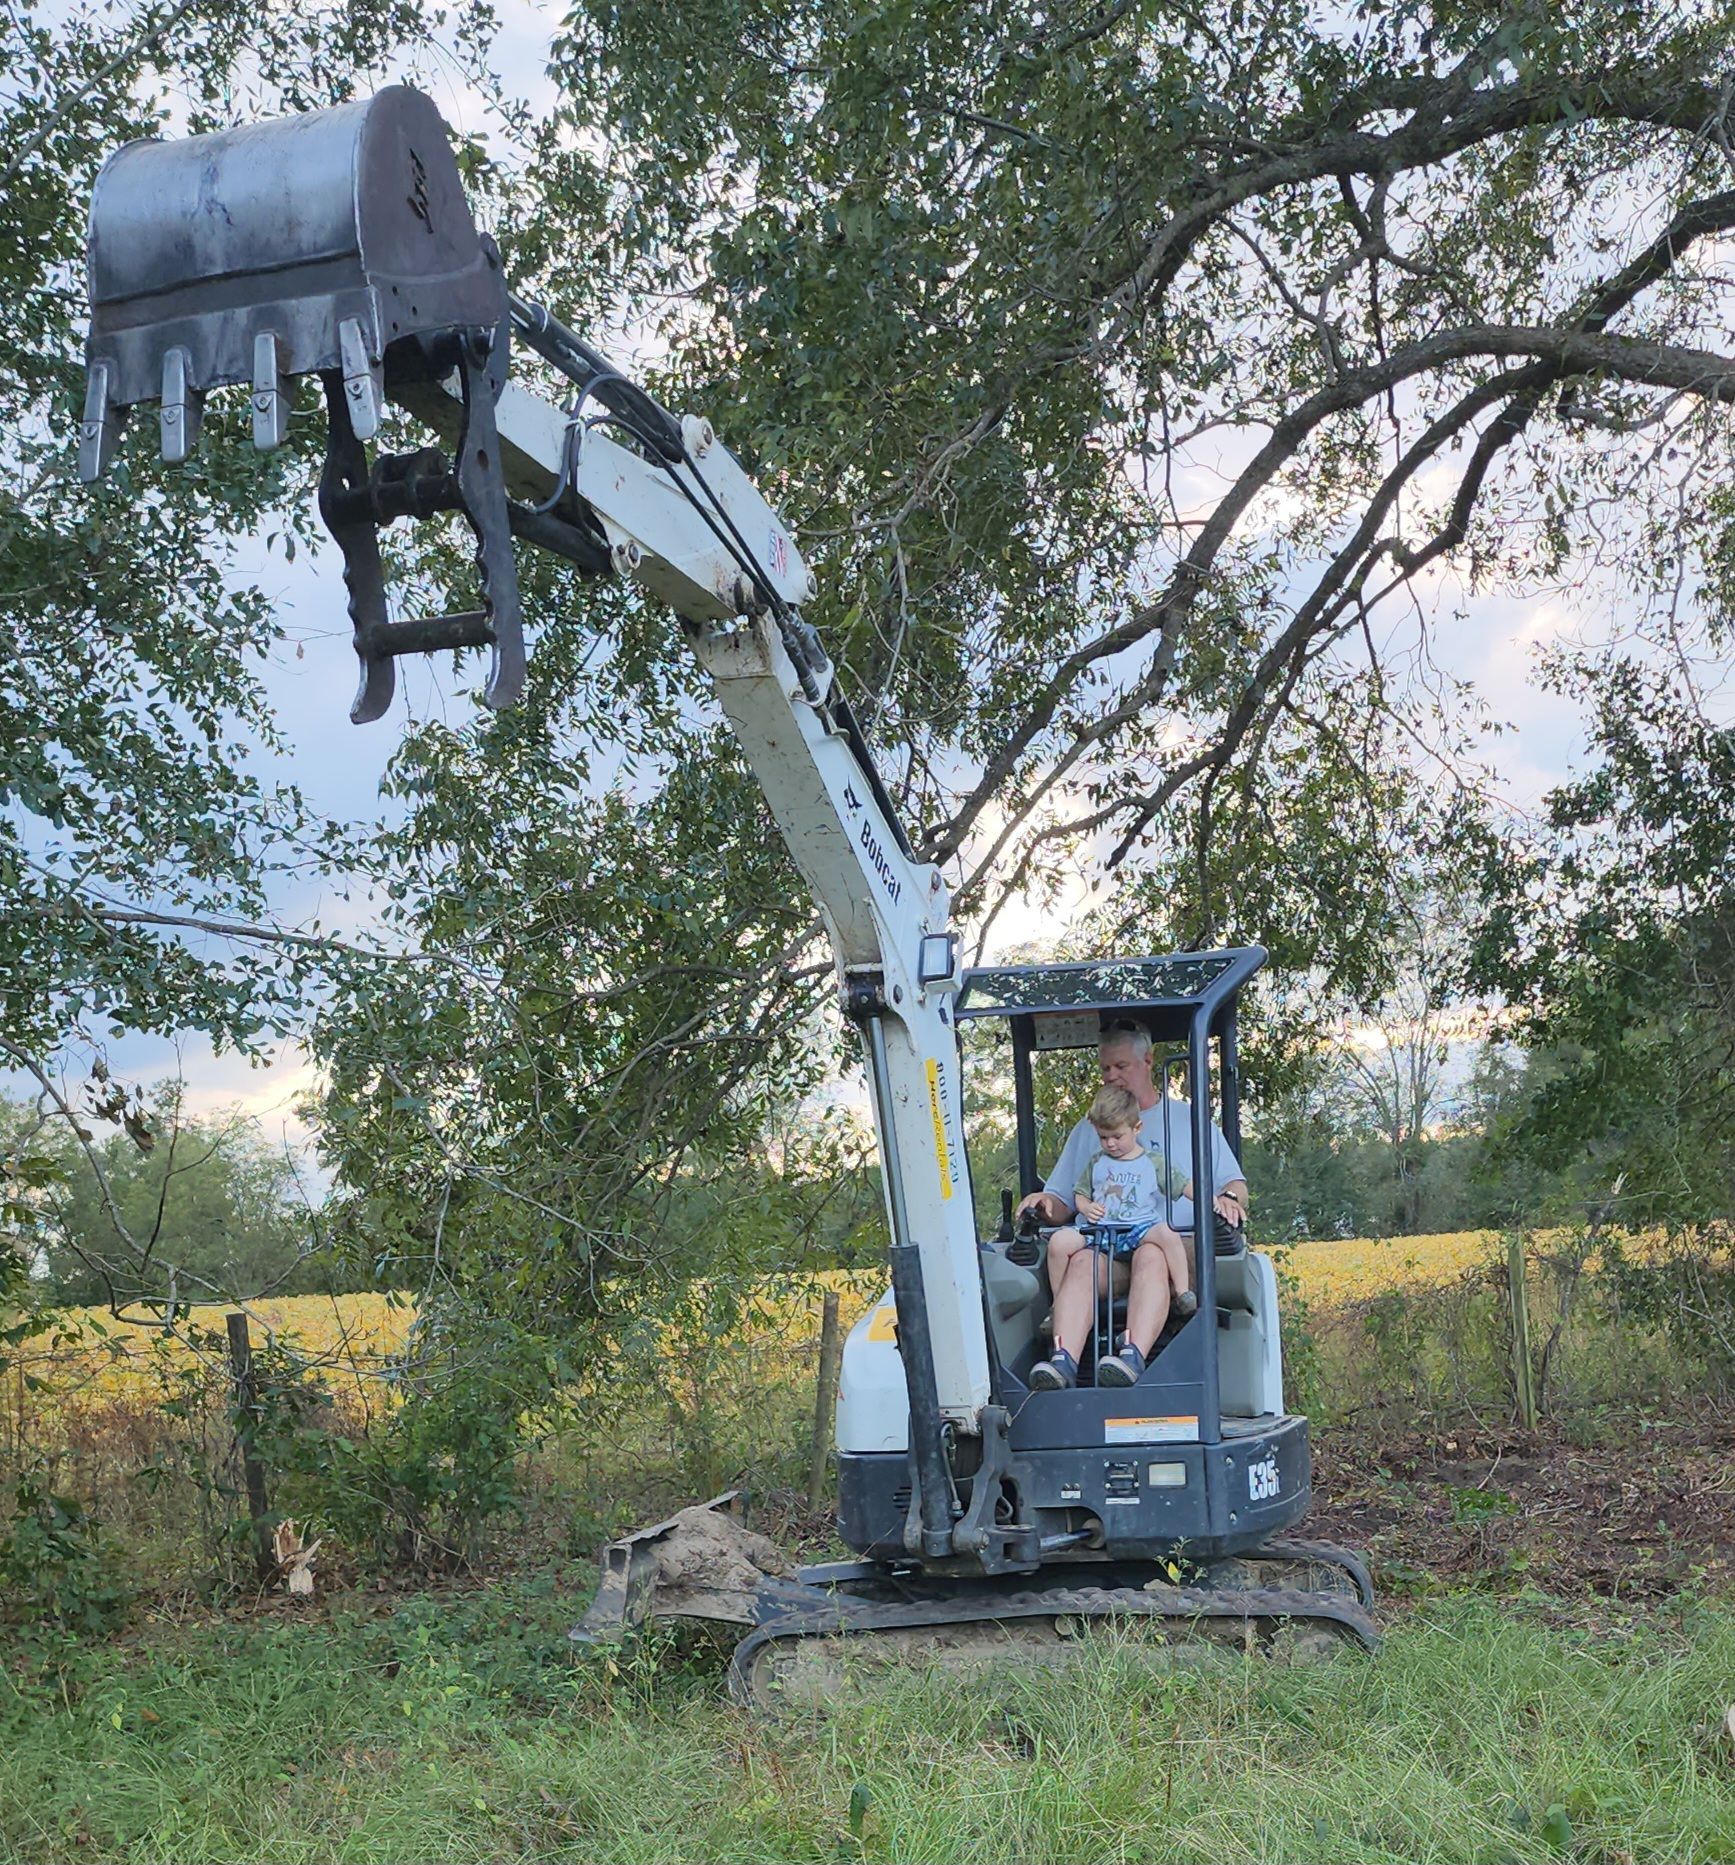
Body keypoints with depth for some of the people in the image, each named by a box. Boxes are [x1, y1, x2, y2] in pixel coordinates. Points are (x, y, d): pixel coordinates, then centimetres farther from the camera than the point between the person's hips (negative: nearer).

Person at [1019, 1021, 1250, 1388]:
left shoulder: (1189, 1121, 22)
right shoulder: (1087, 1129, 29)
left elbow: (1234, 1183, 17)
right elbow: (1065, 1201, 24)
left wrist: (1228, 1198, -8)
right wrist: (1046, 1204, -1)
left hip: (1178, 1241, -2)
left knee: (1151, 1255, -39)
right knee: (1081, 1259, -34)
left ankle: (1133, 1356, -57)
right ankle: (1064, 1361, -52)